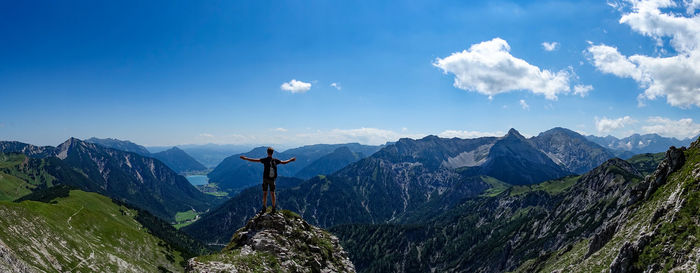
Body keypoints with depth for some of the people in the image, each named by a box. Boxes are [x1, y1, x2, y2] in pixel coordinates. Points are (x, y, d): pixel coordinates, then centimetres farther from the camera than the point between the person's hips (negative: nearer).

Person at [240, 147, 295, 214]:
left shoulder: (265, 160, -11)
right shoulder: (275, 160, -3)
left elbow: (254, 160, -14)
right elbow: (284, 162, 8)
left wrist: (245, 158, -5)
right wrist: (291, 160, 25)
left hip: (265, 178, -2)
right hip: (272, 179, 2)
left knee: (265, 193, 5)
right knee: (272, 193, 10)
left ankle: (264, 208, 4)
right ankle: (274, 208, 14)